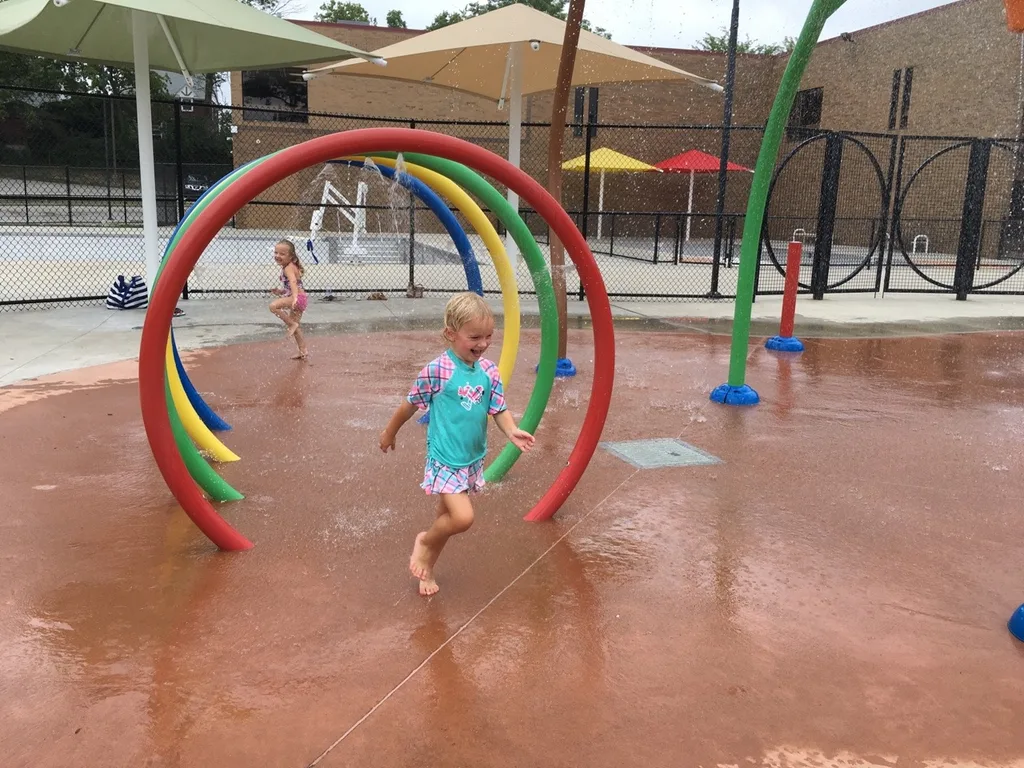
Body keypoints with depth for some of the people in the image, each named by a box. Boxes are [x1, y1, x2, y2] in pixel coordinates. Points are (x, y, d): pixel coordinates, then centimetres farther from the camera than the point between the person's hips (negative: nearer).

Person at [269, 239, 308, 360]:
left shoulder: (288, 268, -13)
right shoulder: (290, 267, 18)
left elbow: (293, 282, -32)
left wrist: (295, 297, -47)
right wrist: (279, 291, 13)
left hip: (299, 297, -11)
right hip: (300, 299, 11)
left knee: (273, 306, -26)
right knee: (294, 327, 20)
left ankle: (292, 324, -14)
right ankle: (303, 351, 26)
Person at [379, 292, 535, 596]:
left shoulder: (489, 371, -4)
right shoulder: (437, 370, -17)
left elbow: (499, 410, 1)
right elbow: (410, 404, -4)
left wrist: (512, 431, -19)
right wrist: (389, 433, 9)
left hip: (473, 459, 6)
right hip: (445, 458, -5)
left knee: (448, 516, 18)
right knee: (463, 518, -16)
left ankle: (427, 567, 39)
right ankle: (424, 540, 15)